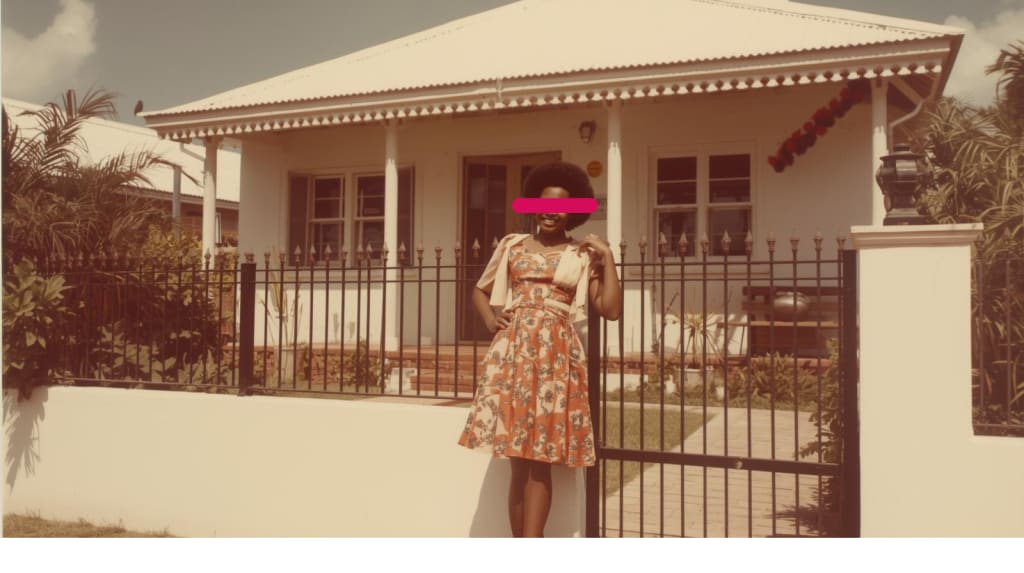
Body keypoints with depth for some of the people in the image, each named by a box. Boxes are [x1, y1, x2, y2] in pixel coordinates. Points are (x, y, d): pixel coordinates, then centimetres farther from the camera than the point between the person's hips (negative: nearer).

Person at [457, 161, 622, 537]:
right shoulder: (512, 245, 13)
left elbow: (612, 310, 1)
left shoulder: (583, 256, 9)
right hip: (513, 350, 1)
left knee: (540, 458, -5)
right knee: (518, 458, 0)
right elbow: (480, 291, 22)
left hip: (557, 354, -1)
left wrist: (608, 258, -2)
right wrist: (491, 321, 3)